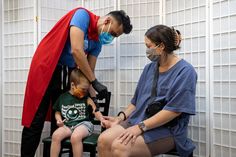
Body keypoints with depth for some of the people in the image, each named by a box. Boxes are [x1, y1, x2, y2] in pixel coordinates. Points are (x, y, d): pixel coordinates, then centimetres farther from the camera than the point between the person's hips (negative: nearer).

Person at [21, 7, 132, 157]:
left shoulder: (97, 42, 4)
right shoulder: (83, 15, -16)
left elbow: (89, 70, 5)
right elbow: (76, 51, -27)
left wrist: (93, 96, -7)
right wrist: (95, 82, -23)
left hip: (67, 73, 7)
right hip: (45, 67, -7)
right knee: (35, 120, -5)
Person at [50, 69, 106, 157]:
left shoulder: (87, 99, 2)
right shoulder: (63, 98, 7)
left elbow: (96, 111, -3)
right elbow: (57, 112, 18)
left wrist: (102, 119, -22)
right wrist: (59, 120, -2)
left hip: (83, 124, -3)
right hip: (67, 125, 3)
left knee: (75, 137, -33)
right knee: (56, 135, -24)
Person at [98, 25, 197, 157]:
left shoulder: (185, 71, -8)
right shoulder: (149, 68, 13)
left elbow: (174, 109, -17)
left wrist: (141, 127, -20)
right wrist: (121, 117, 1)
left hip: (167, 130, -6)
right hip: (138, 120, 6)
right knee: (104, 140, -19)